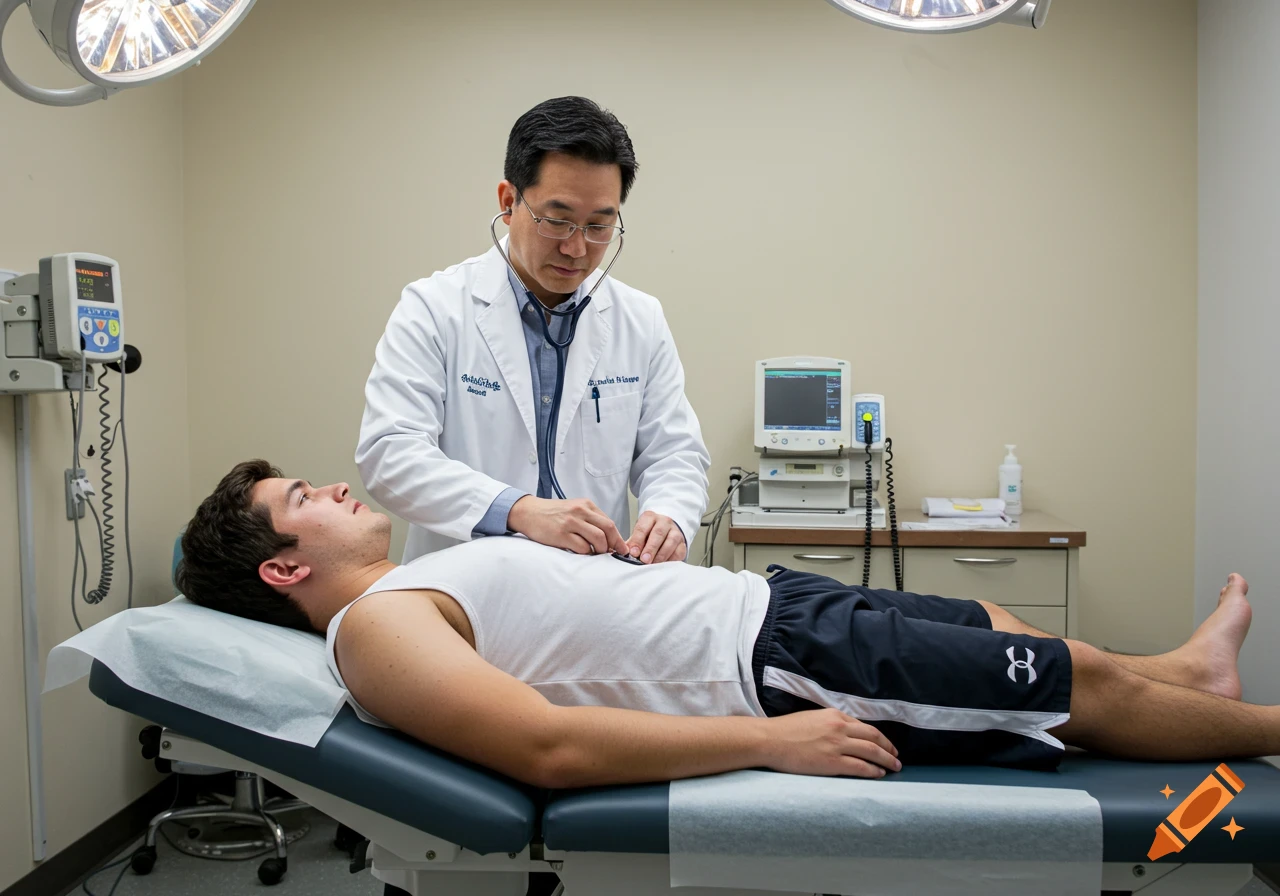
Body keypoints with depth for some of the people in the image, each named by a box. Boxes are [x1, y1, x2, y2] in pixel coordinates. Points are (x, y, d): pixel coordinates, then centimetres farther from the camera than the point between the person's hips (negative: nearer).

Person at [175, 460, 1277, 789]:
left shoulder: (414, 589, 15)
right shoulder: (375, 627, -16)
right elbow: (548, 746, -28)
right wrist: (774, 738, -27)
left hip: (764, 596, 9)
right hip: (776, 660, -9)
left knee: (1011, 632, 24)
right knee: (1078, 686, 5)